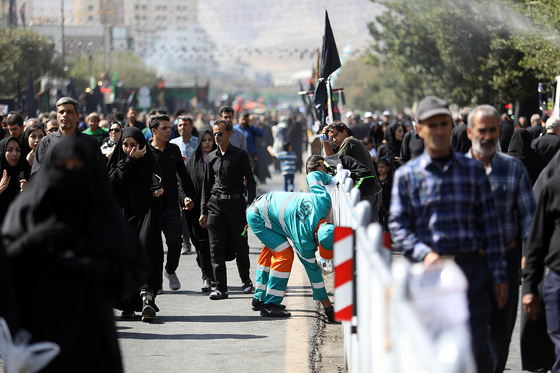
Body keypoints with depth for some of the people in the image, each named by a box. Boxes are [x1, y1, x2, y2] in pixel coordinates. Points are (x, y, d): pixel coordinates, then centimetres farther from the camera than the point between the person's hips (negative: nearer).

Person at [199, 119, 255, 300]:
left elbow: (250, 181, 1)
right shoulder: (211, 157, 13)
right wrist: (203, 211, 12)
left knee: (240, 245, 3)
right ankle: (221, 288, -2)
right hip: (215, 205, 3)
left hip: (236, 203, -3)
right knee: (216, 247, -4)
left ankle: (245, 279, 26)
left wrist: (250, 205, -10)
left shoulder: (240, 155, 2)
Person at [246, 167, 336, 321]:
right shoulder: (303, 240, -33)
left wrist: (331, 179, 17)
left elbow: (313, 176, -5)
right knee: (284, 255, -16)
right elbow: (312, 269, -24)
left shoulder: (324, 201, -23)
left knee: (270, 252, 21)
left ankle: (260, 298, 36)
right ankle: (270, 305, -9)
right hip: (258, 218, -9)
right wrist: (326, 304, -18)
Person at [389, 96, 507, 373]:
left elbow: (489, 225, 8)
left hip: (472, 269, 1)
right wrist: (424, 253, -16)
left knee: (477, 346, 0)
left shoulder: (473, 169, 9)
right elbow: (398, 226, 1)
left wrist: (498, 275, 3)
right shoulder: (406, 175, 5)